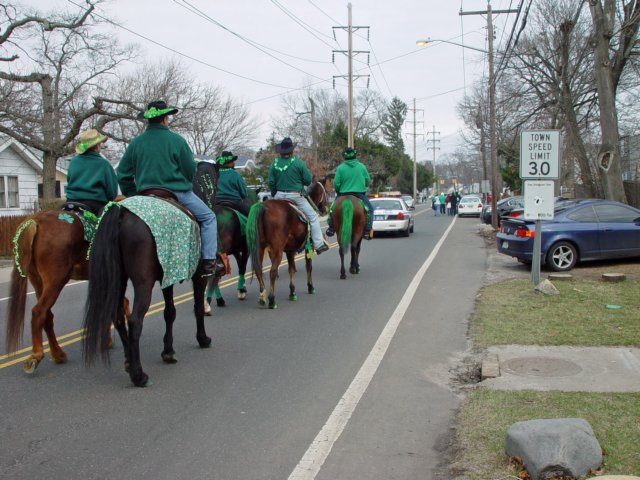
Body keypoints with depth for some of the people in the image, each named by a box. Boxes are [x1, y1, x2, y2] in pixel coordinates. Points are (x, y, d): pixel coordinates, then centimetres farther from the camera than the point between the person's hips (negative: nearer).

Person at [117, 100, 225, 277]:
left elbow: (123, 174, 7)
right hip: (178, 193, -5)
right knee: (208, 218, 7)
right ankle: (209, 262, -2)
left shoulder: (136, 143, 5)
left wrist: (132, 194, 18)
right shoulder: (176, 140, -7)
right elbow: (191, 170, -1)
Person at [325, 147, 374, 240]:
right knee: (370, 209, 13)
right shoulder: (362, 167, 0)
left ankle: (331, 228, 18)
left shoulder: (340, 168, -5)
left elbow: (336, 183, -6)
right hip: (360, 194, 0)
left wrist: (338, 192, 14)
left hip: (343, 194, 1)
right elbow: (368, 181, 6)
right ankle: (367, 231, 1)